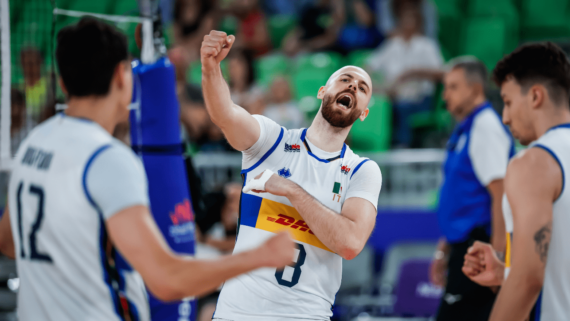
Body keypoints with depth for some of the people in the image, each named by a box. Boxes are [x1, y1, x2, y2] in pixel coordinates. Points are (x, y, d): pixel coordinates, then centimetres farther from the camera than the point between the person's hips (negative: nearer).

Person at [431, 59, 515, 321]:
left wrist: (497, 254, -24)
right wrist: (444, 250, 23)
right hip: (465, 245, 10)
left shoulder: (486, 127, -13)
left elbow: (500, 194, -20)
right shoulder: (464, 129, 18)